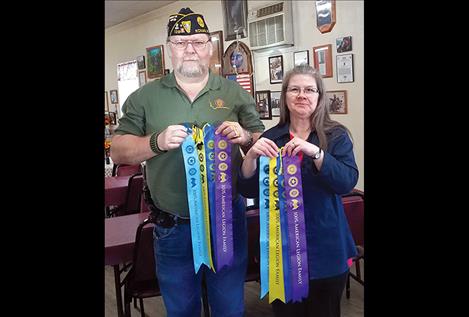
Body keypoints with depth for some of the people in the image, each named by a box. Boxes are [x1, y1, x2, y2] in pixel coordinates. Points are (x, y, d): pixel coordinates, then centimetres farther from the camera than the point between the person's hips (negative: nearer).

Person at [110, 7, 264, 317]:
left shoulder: (235, 93, 3)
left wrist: (245, 137, -16)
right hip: (172, 225, 0)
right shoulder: (144, 97, 2)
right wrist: (157, 141, -18)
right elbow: (118, 151, 0)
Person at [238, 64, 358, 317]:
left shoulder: (336, 135, -3)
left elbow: (347, 182, -16)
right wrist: (251, 155, -22)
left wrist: (315, 152, -31)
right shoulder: (271, 138, 1)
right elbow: (249, 191, -3)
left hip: (326, 247, -1)